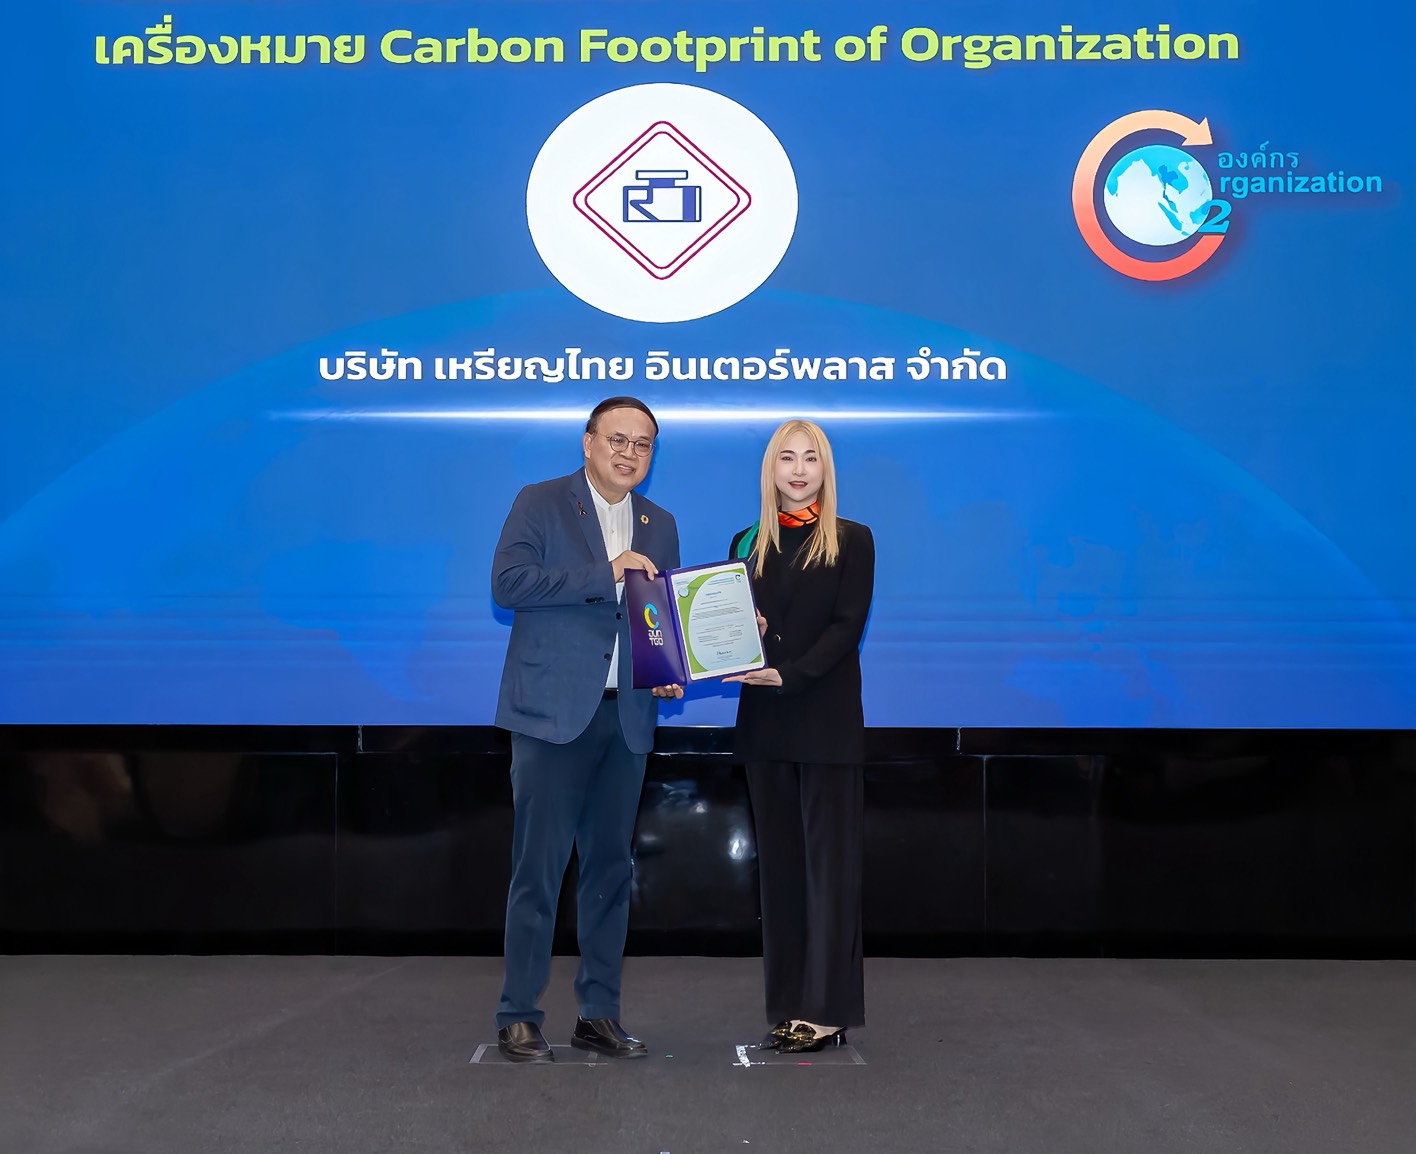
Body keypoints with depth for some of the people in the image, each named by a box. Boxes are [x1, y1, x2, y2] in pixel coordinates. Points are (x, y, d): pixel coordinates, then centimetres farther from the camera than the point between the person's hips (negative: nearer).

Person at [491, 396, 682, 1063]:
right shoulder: (540, 503, 1)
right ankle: (518, 1019, 6)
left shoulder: (660, 525, 16)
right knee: (538, 869, -4)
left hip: (626, 716, 5)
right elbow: (507, 582, -13)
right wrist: (605, 573, -16)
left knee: (611, 869, 9)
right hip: (553, 713, -5)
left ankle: (598, 1015, 19)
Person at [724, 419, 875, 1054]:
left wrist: (789, 674, -20)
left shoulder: (851, 541, 2)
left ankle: (827, 1009, 1)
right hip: (764, 722, 4)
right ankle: (789, 1007, 12)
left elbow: (846, 626, -8)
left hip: (826, 720, -4)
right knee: (779, 863, 6)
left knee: (828, 860, -3)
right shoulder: (748, 543, 14)